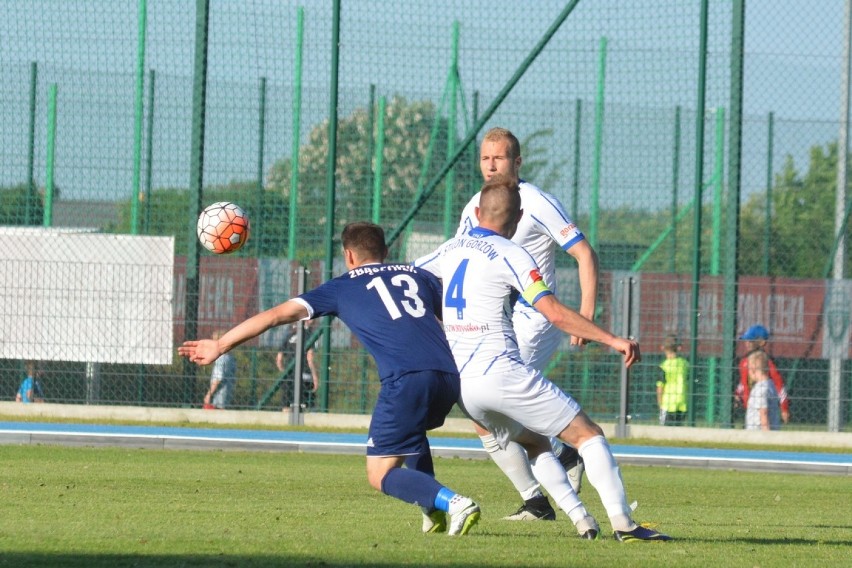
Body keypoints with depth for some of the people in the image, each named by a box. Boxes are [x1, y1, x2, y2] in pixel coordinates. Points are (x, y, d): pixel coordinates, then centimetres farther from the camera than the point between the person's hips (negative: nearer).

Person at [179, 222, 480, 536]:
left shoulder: (343, 287, 18)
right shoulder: (419, 276, 26)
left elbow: (278, 314, 17)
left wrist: (220, 345, 23)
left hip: (406, 380, -5)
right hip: (449, 377, 5)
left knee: (381, 476, 3)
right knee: (411, 431, 36)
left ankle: (453, 502, -21)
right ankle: (434, 514, 20)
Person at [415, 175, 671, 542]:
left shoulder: (450, 250, 13)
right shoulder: (510, 256, -6)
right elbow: (556, 314, -15)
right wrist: (612, 340, -14)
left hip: (459, 383, 7)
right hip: (500, 371, -7)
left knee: (533, 443, 24)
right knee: (586, 433, -2)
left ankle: (579, 518, 7)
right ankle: (622, 523, -14)